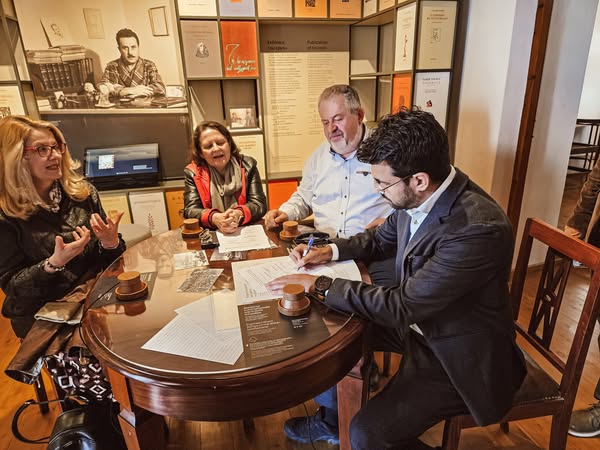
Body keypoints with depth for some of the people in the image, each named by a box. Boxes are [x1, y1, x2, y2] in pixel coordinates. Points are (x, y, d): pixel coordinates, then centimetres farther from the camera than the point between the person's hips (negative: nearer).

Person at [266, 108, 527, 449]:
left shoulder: (479, 229, -34)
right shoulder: (417, 198, -10)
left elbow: (403, 306, -31)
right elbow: (381, 238, 10)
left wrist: (320, 286, -24)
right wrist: (331, 251, -5)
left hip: (460, 355, -7)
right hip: (417, 319, 8)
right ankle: (330, 420, 33)